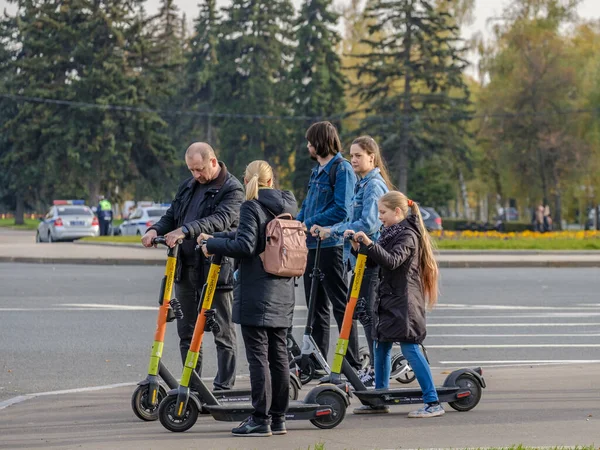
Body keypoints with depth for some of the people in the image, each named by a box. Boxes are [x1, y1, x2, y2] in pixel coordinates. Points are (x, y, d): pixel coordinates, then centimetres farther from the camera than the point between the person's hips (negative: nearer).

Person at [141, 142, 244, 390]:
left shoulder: (232, 189, -8)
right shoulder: (188, 186, 15)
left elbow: (221, 220, -24)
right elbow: (172, 216, 16)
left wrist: (186, 230, -36)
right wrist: (156, 230, -7)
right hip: (185, 270, 7)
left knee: (223, 333, 1)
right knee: (187, 333, 12)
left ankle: (224, 388, 5)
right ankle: (191, 387, 20)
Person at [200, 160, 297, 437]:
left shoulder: (251, 207, -10)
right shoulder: (288, 205, 13)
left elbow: (244, 245, -20)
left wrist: (213, 245, -6)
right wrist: (216, 238, 17)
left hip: (256, 295, -7)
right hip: (283, 294, 7)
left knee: (258, 356, -5)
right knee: (279, 355, 9)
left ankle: (260, 420, -5)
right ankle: (278, 418, 14)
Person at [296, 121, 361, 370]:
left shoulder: (342, 169, -10)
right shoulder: (317, 171, 18)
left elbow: (341, 210, -19)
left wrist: (310, 223, -14)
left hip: (331, 244, -9)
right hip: (312, 245, 9)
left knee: (340, 306, -6)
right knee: (316, 307, 12)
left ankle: (353, 365, -3)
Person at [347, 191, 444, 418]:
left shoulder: (408, 235, -13)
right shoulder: (389, 233, 15)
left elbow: (392, 261, -27)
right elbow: (375, 261, 17)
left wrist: (369, 243, -34)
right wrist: (358, 246, 3)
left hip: (404, 302, -10)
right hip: (387, 301, 10)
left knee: (410, 349, -12)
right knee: (381, 347, 13)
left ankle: (433, 402, -12)